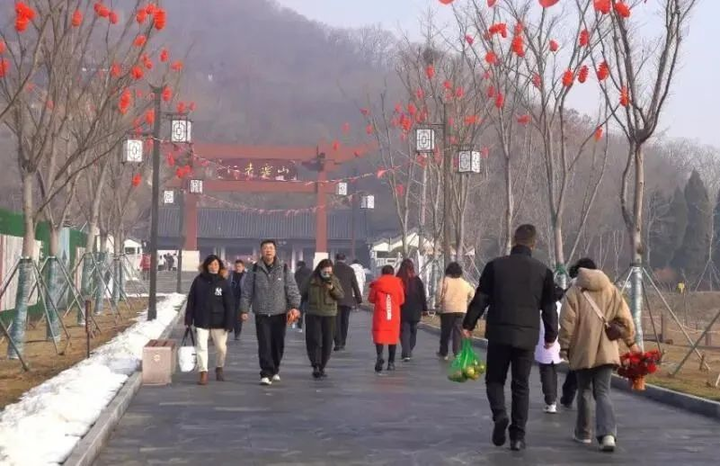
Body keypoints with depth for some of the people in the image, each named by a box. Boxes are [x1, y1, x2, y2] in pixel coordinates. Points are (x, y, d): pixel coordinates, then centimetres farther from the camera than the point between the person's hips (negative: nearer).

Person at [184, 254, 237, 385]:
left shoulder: (224, 283, -3)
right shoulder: (199, 281, 0)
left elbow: (230, 305, -3)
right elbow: (191, 300, 4)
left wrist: (229, 323, -9)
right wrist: (188, 319, 1)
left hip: (218, 321, 0)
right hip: (201, 321, 0)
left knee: (221, 347, 7)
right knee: (201, 346, -4)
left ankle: (219, 368, 32)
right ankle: (203, 373, 3)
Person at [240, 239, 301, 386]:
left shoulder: (284, 268, 1)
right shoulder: (255, 270, 1)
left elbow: (292, 289, -1)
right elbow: (247, 291, 4)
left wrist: (294, 306, -11)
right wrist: (244, 309, 1)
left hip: (279, 313, 1)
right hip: (261, 314, -1)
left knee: (278, 344, 10)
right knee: (264, 345, -7)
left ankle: (275, 370, 29)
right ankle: (266, 373, -6)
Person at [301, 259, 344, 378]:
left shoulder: (334, 280, 5)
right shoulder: (311, 280, 0)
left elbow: (341, 297, 0)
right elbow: (303, 293, 13)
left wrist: (332, 289, -16)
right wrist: (311, 302, 2)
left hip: (329, 315, 2)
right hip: (313, 315, -2)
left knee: (327, 342, 4)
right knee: (314, 340, -12)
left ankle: (322, 367, 15)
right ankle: (316, 367, -13)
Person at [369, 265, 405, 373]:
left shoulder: (377, 283, 0)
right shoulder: (398, 283, 3)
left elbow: (371, 299, 3)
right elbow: (401, 300, 5)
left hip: (380, 314, -1)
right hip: (394, 314, 1)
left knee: (379, 335, -1)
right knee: (393, 336, 10)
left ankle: (380, 356, -27)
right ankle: (391, 362, 11)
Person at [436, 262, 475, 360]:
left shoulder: (445, 280, -3)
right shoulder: (464, 283, 10)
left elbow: (440, 293, -12)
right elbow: (472, 294, 15)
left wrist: (438, 304, 3)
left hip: (447, 309, -2)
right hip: (461, 310, 2)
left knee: (445, 332, 9)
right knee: (459, 332, 3)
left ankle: (443, 353, 19)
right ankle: (457, 353, -5)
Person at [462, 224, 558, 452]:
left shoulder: (495, 266, -1)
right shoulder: (543, 271, 2)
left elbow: (480, 299, -1)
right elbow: (549, 307, 6)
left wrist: (468, 324, 9)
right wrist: (551, 335, 17)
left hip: (499, 333, -1)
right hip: (527, 335, 1)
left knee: (495, 379, 13)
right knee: (521, 385, 10)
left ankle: (500, 415, -14)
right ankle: (518, 436, 7)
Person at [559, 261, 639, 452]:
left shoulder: (574, 292, -5)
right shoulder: (612, 290, 7)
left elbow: (567, 323, -9)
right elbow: (625, 319, 7)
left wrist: (564, 347, 0)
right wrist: (631, 342, 18)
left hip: (583, 352, -2)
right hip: (606, 352, 3)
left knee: (584, 392, 14)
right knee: (603, 392, 3)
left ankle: (583, 433, 24)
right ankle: (608, 434, -17)